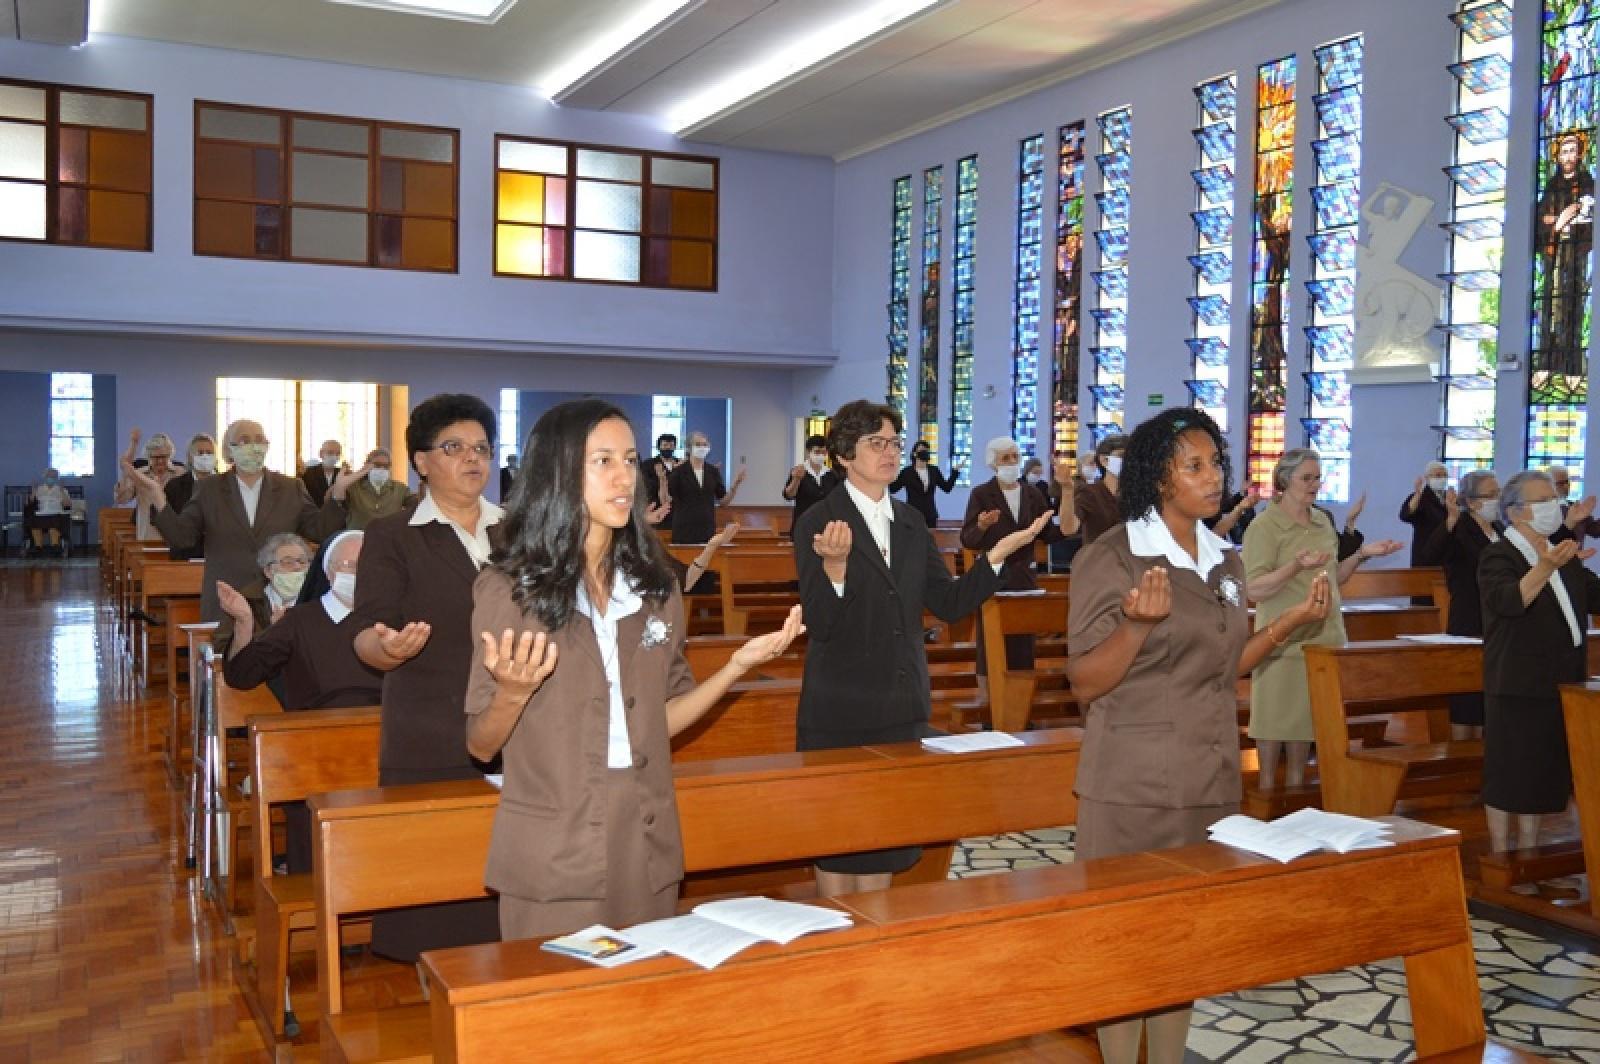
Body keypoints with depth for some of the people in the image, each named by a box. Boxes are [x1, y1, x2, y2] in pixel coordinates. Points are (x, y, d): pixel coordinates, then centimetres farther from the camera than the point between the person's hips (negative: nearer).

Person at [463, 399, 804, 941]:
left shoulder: (653, 585, 5)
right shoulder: (507, 589, -7)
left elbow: (659, 719, 8)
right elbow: (481, 745, -4)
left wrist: (739, 664, -3)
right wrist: (513, 694, -24)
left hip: (648, 846, 4)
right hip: (553, 855, -4)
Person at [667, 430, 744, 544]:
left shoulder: (713, 471, 7)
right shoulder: (679, 470, -5)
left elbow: (724, 501, 9)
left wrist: (735, 484, -4)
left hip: (708, 529, 4)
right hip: (684, 530, -4)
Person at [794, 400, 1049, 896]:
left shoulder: (910, 522, 8)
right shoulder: (817, 524, -10)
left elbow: (950, 603, 5)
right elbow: (818, 624, -17)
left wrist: (1001, 551, -5)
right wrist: (834, 564, -36)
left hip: (901, 705, 5)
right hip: (840, 710, -5)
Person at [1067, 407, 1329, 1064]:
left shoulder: (1226, 561, 8)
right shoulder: (1111, 558, -13)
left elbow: (1223, 666, 15)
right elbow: (1085, 684, -14)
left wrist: (1293, 620, 5)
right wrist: (1139, 623, -30)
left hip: (1210, 776, 6)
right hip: (1133, 783, -6)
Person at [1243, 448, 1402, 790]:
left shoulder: (1323, 521, 11)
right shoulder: (1265, 526, -10)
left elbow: (1332, 578, 19)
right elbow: (1254, 590, -16)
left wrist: (1361, 554, 4)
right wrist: (1296, 566, -29)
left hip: (1324, 636, 6)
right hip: (1283, 639, -6)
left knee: (1306, 714, 10)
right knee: (1275, 716, 0)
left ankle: (1296, 783, 20)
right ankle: (1266, 785, 12)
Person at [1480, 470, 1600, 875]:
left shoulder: (1563, 554, 14)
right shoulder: (1498, 556, -12)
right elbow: (1508, 601, -30)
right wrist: (1545, 567, -44)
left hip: (1561, 685, 8)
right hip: (1516, 688, -8)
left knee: (1543, 775, 14)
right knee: (1507, 779, -1)